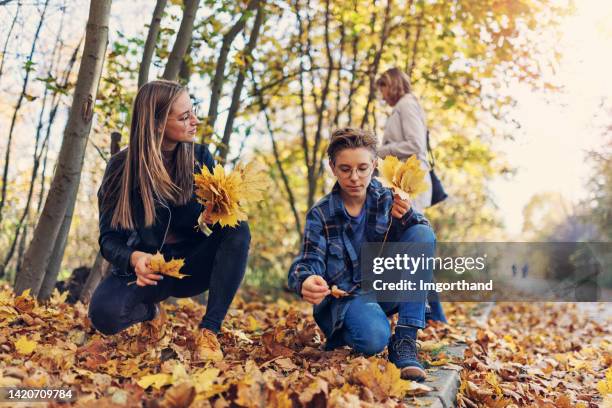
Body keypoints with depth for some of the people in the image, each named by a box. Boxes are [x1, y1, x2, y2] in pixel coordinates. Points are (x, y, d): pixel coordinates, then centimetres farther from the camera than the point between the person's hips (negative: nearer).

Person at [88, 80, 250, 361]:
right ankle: (151, 312, 4)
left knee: (238, 231, -28)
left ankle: (209, 331, -25)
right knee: (104, 313, -33)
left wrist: (212, 216, -28)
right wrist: (134, 258, -34)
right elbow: (109, 239, -10)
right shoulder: (123, 167, -11)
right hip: (147, 267, -1)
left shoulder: (199, 157, -5)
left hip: (191, 265, 2)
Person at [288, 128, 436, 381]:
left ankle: (404, 341, -21)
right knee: (374, 338, -38)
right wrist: (305, 282, -40)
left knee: (423, 233, -20)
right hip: (347, 296, -3)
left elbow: (423, 240, -8)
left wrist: (407, 216, -31)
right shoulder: (320, 214, -5)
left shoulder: (388, 199, 2)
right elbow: (309, 262, -15)